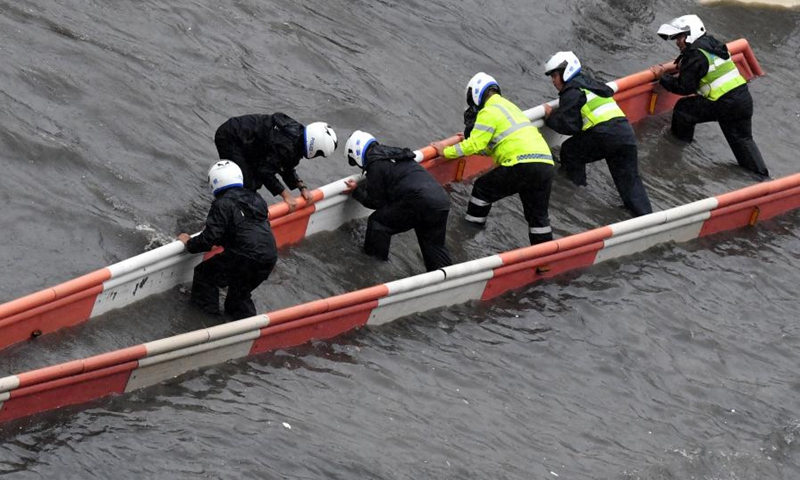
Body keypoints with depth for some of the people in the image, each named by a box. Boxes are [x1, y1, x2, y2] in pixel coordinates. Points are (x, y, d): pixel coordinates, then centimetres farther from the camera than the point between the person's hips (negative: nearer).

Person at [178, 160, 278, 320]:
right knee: (239, 296, 26)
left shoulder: (223, 204, -4)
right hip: (269, 260, 7)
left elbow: (209, 239, -9)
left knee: (204, 273, 10)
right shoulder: (255, 199, 18)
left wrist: (189, 243, 10)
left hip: (245, 258, -7)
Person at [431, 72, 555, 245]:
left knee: (482, 189, 9)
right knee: (538, 216, 14)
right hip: (546, 165, 8)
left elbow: (475, 145, -6)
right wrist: (469, 138, 39)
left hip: (523, 164, -8)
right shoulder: (509, 106, 28)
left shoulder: (489, 111, 0)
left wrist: (446, 151, 3)